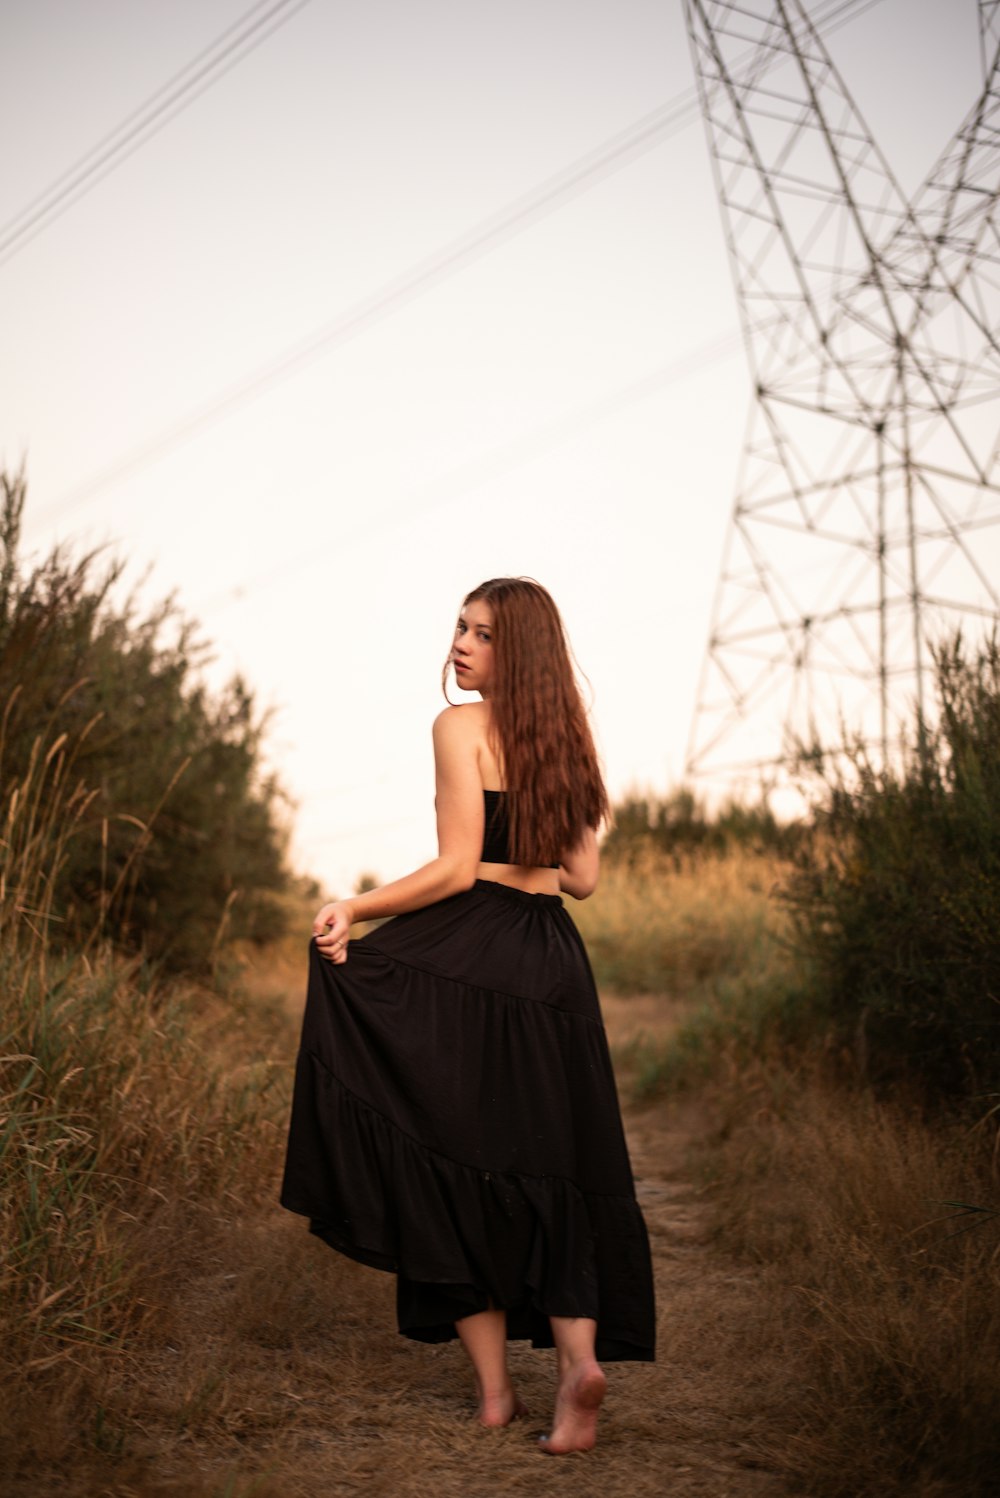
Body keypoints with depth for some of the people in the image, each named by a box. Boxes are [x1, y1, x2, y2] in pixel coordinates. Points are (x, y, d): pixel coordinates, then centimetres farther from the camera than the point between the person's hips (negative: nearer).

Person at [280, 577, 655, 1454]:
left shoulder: (461, 726, -6)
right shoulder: (566, 738, 12)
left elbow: (457, 870, -12)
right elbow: (581, 879, 14)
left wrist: (355, 910, -4)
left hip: (466, 959, -6)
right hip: (555, 963, 6)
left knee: (455, 1162, 3)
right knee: (557, 1168, 9)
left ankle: (494, 1387, 6)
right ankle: (580, 1358, -6)